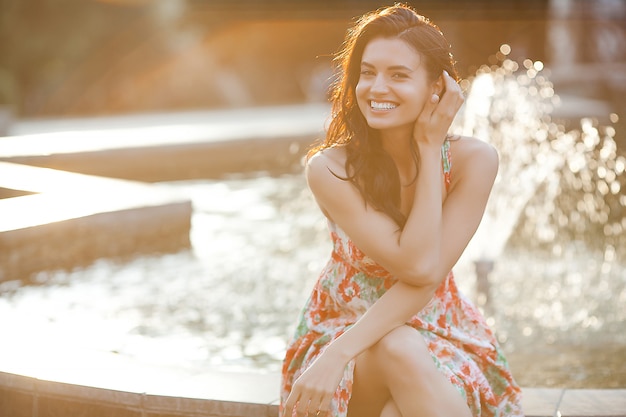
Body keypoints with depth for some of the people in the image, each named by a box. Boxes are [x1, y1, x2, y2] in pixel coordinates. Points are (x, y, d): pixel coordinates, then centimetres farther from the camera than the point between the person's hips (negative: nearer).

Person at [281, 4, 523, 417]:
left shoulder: (473, 161, -14)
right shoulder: (330, 169, -17)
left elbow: (430, 276, -21)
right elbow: (417, 266, -25)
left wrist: (340, 353, -30)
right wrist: (430, 151, -23)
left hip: (441, 335, 0)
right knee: (400, 349, -35)